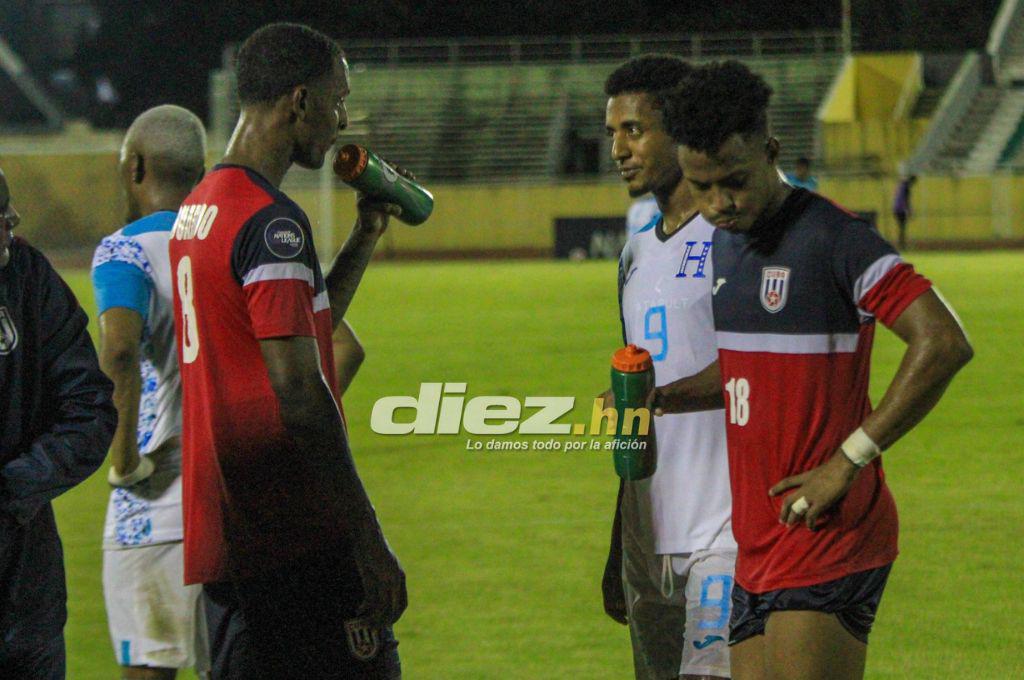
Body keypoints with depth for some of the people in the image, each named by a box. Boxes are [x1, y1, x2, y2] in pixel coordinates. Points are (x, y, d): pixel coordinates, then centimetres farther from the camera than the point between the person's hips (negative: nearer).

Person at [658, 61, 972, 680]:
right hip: (758, 548, 9)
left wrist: (847, 462, -20)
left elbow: (945, 345, -21)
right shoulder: (726, 242, 14)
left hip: (828, 541, -9)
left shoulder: (831, 239, -13)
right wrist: (666, 397, 13)